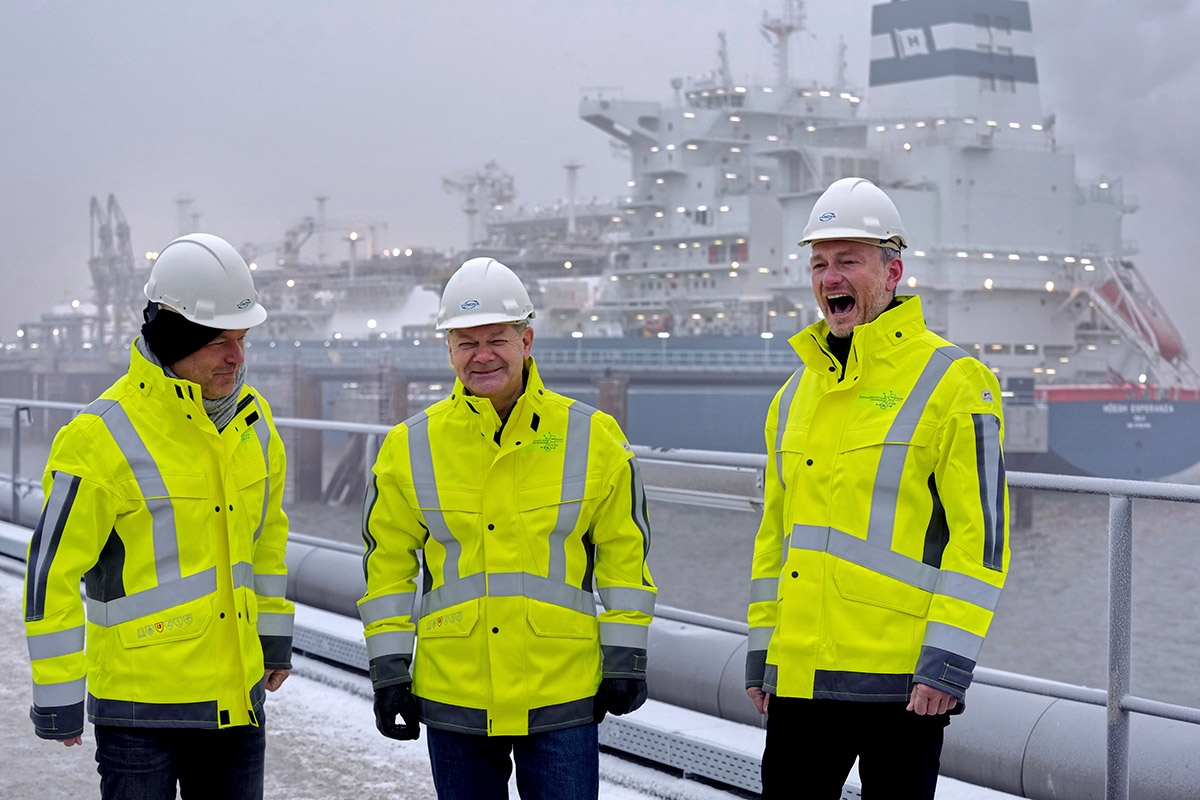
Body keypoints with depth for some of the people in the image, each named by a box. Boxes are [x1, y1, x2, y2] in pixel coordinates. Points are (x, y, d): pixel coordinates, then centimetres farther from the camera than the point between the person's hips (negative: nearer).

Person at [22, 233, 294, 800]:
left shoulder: (251, 419, 6)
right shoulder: (103, 438, -15)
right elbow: (53, 571, -12)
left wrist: (274, 634, 20)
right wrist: (58, 696, -9)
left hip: (236, 693, 6)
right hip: (141, 704, -6)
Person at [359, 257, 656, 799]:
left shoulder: (592, 438, -1)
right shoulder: (410, 447, 1)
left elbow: (624, 552, 4)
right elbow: (388, 562, 7)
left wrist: (625, 660, 2)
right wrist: (389, 669, 3)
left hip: (561, 695, -1)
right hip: (452, 694, 2)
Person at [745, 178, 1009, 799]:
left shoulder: (952, 383, -6)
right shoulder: (796, 394, 14)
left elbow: (982, 532, -11)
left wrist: (948, 660, -16)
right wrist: (761, 653, 15)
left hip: (901, 678, -6)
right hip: (799, 674, 6)